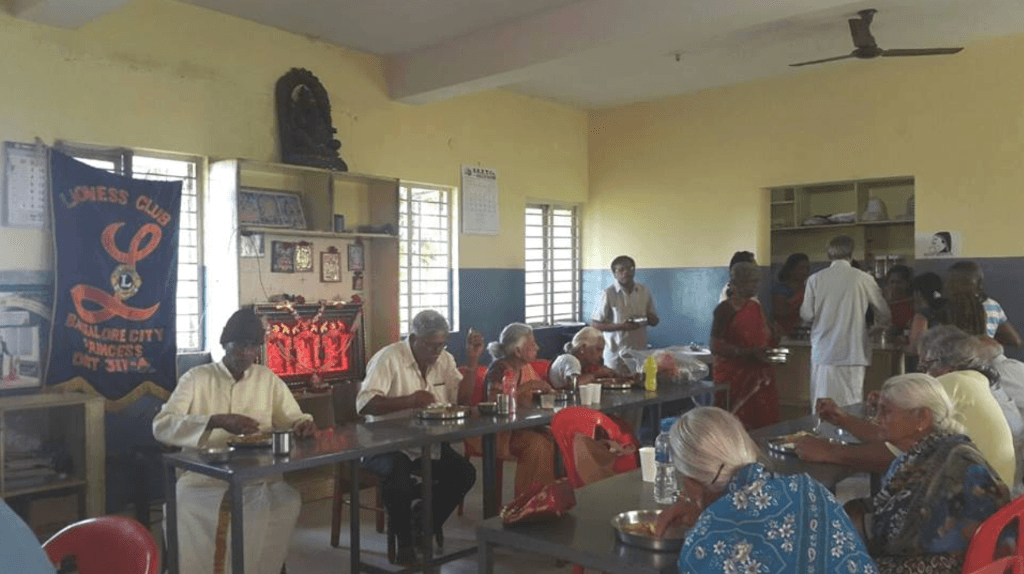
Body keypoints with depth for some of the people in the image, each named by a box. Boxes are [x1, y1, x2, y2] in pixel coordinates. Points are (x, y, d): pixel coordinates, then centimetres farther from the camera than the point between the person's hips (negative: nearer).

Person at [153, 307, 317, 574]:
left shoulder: (269, 379, 12)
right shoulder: (196, 377, 3)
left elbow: (294, 420, 16)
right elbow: (161, 426, -10)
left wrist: (304, 424, -11)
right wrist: (216, 421, -25)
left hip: (257, 479, 2)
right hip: (204, 477, -1)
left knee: (288, 502, -29)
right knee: (179, 509, -33)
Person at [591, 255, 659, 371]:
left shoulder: (644, 292, 6)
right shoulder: (608, 294, -7)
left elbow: (655, 321, 14)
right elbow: (594, 324, -6)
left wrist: (646, 320, -10)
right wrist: (620, 326, -18)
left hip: (640, 353, 4)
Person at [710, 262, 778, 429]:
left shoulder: (756, 307, 15)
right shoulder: (725, 309, -9)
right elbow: (716, 346, -16)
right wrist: (748, 353, -22)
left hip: (758, 376, 7)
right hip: (734, 376, -7)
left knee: (765, 424, 2)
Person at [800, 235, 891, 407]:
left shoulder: (815, 279, 0)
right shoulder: (864, 279, -1)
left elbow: (806, 315, 3)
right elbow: (884, 313, 11)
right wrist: (878, 328, 32)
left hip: (823, 353, 1)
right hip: (853, 353, -1)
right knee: (852, 406, 3)